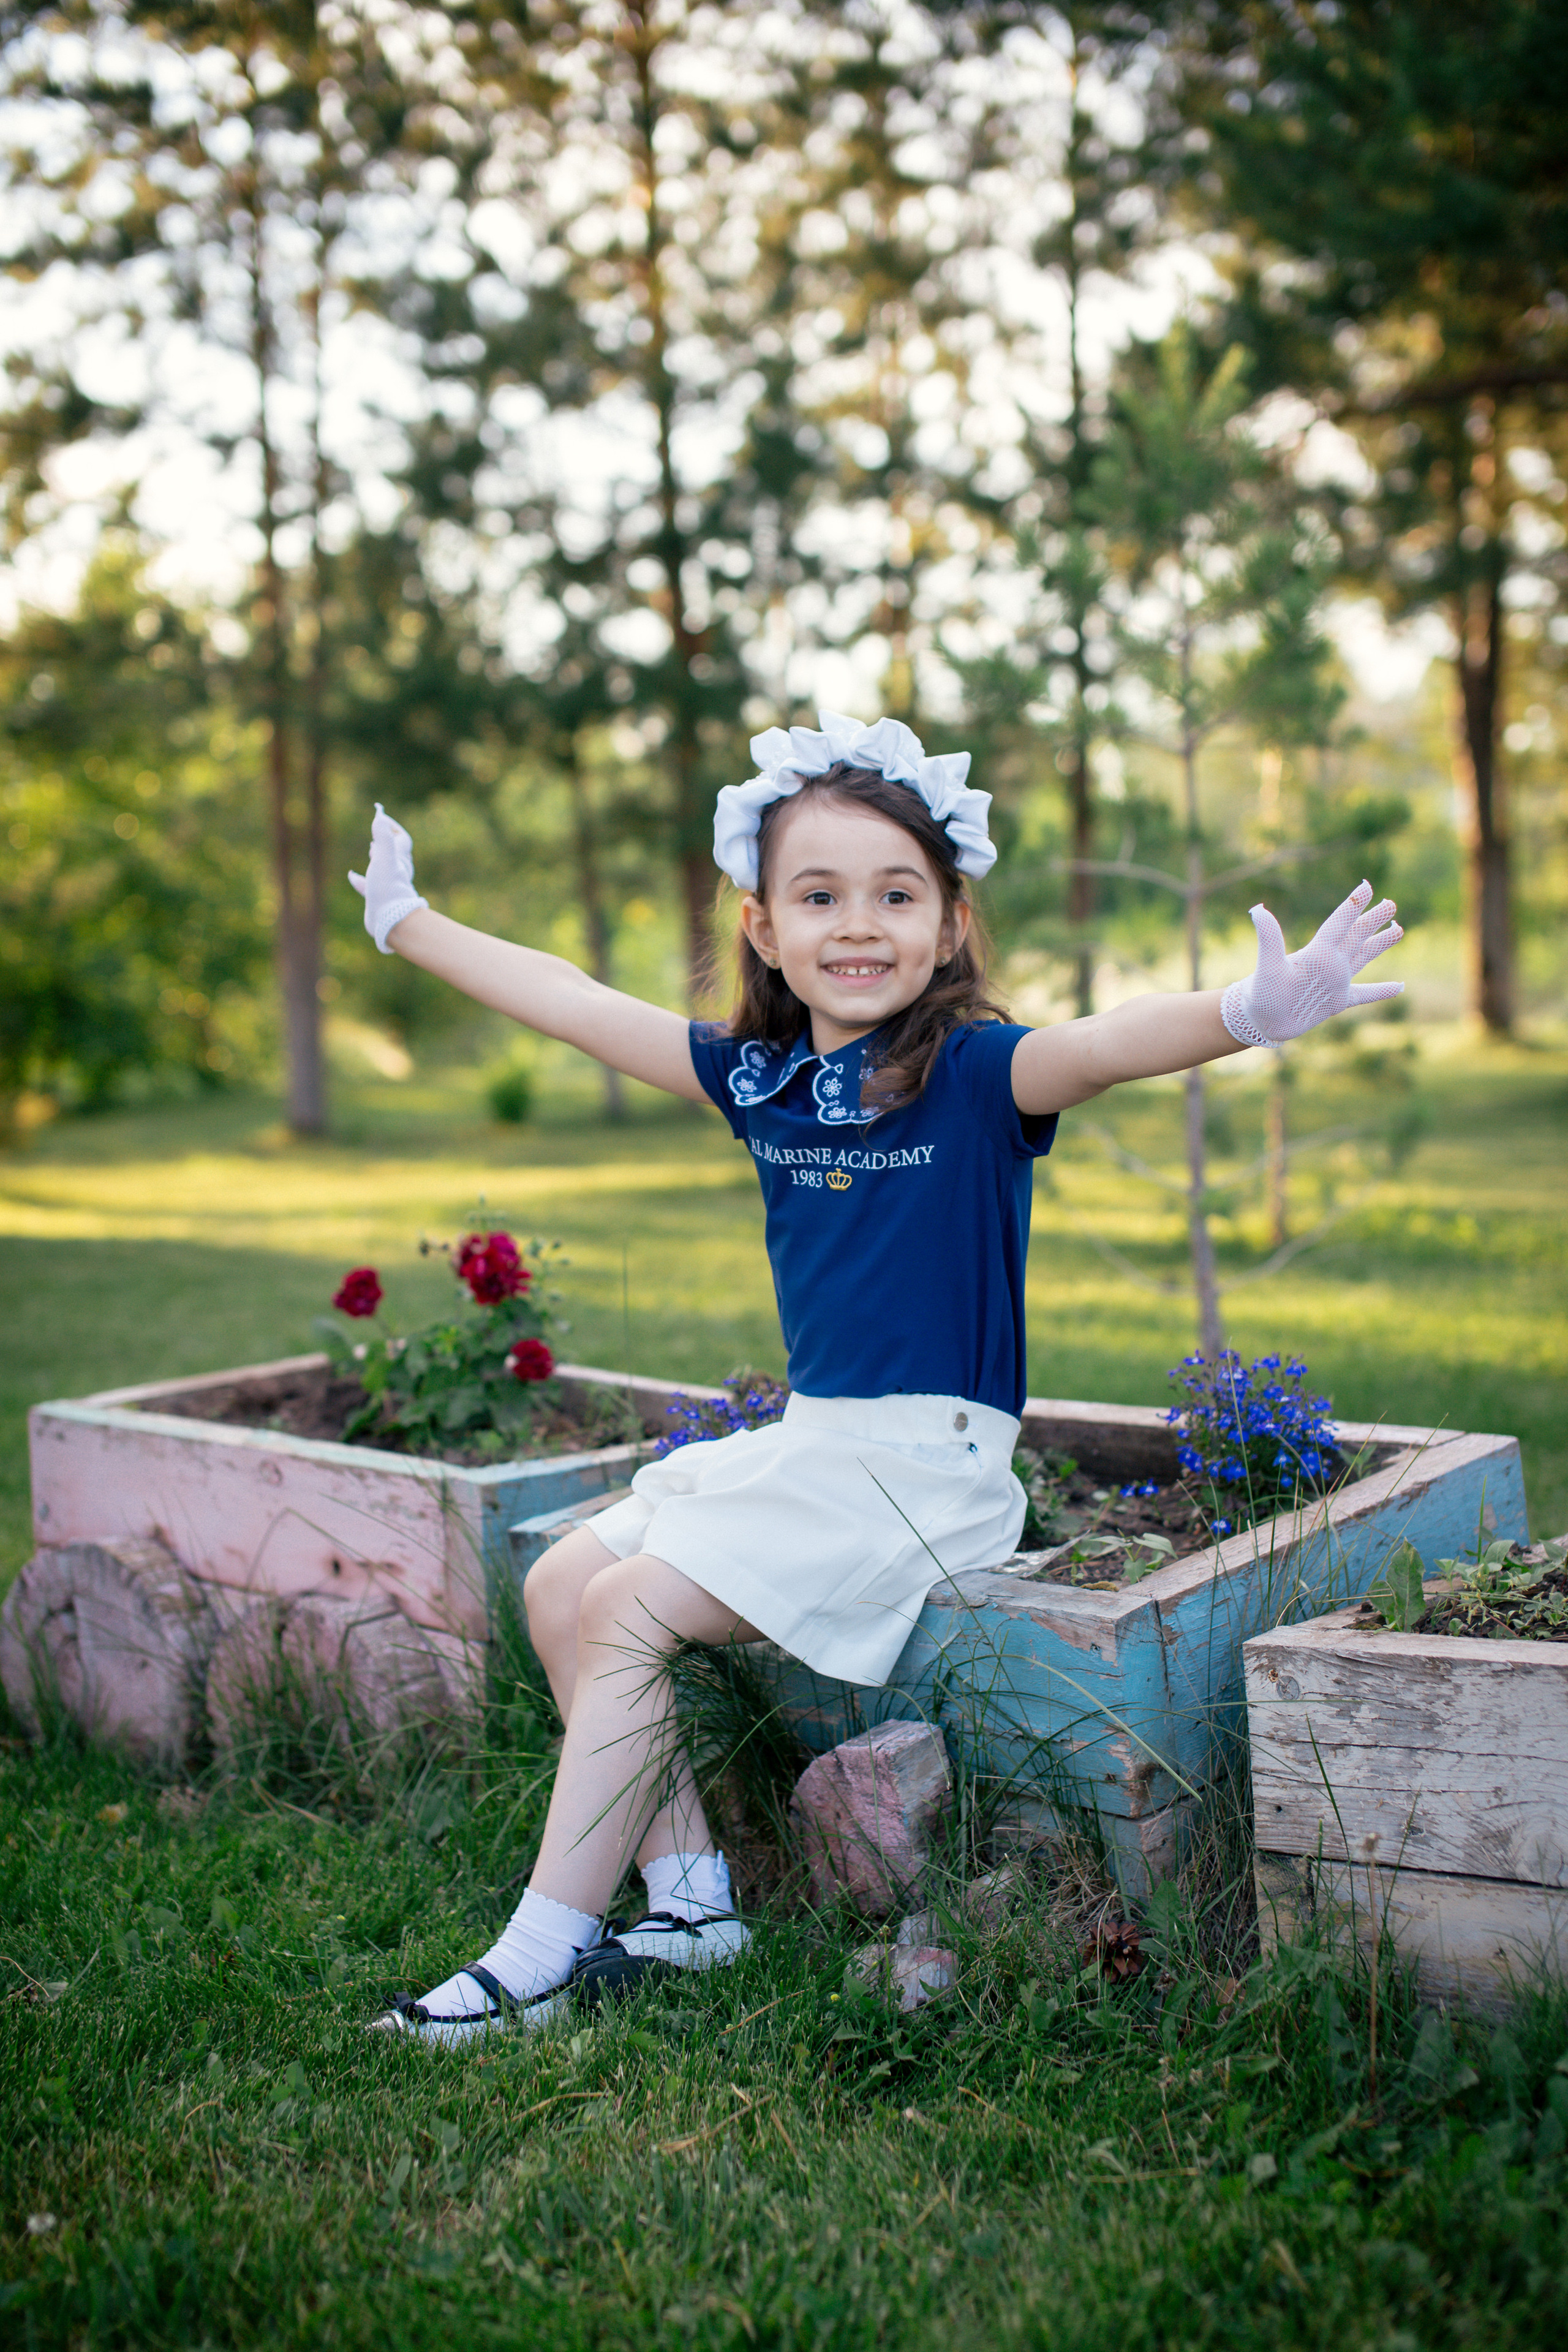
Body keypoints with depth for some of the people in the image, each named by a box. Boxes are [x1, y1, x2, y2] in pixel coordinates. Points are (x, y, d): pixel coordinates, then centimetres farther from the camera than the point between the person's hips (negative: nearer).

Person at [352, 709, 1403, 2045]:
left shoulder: (973, 1073, -12)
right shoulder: (757, 1075, 6)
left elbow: (1103, 1046, -33)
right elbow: (572, 1004, 15)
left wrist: (1251, 1012, -53)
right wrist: (409, 925, 24)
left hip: (926, 1464, -7)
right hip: (803, 1441, 8)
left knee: (628, 1612, -15)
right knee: (561, 1589, 3)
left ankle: (542, 1957, -3)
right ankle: (691, 1899, 9)